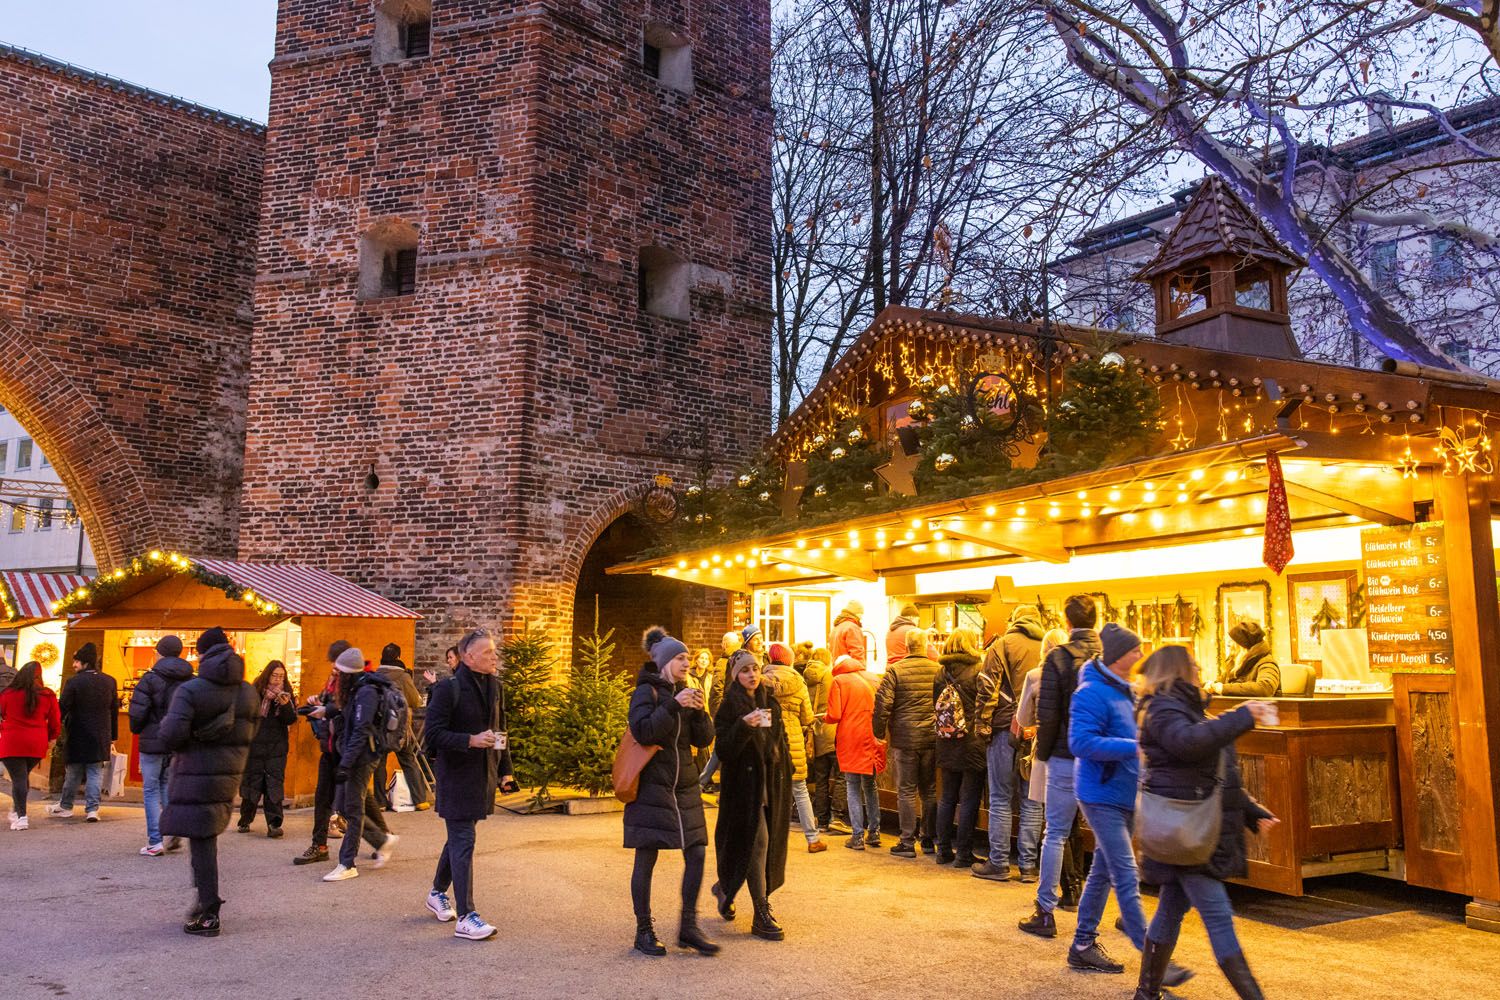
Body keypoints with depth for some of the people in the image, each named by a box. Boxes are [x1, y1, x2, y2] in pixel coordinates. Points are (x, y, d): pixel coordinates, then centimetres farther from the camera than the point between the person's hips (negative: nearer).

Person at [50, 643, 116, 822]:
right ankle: (92, 809, -1)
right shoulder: (109, 682, 3)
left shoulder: (74, 682, -11)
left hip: (78, 736, -2)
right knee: (95, 772, 5)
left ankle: (65, 806, 26)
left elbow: (63, 708, -11)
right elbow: (114, 711, 8)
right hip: (101, 737, 3)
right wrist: (112, 738, 15)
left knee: (73, 772, 12)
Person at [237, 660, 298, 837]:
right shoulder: (255, 691, -2)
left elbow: (292, 720, -3)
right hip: (255, 745, 0)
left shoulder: (286, 693, 3)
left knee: (275, 785, -5)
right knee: (251, 782, 8)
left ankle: (274, 824, -6)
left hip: (277, 747, 0)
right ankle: (245, 820, 26)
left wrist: (286, 705, -19)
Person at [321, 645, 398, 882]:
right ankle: (384, 840, 24)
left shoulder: (366, 692, -17)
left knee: (353, 809, -3)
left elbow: (361, 731, -22)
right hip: (353, 756, 10)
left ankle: (347, 865, 5)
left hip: (361, 757, -10)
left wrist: (345, 765, -24)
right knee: (345, 808, 12)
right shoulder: (354, 689, 13)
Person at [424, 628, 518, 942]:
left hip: (483, 776, 7)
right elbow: (433, 735, -16)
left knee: (459, 837, 19)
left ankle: (438, 894, 38)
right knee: (463, 842, -5)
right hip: (457, 777, -7)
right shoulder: (448, 689, -14)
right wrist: (471, 741, -25)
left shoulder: (494, 686, 8)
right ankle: (465, 917, 1)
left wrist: (505, 770, 14)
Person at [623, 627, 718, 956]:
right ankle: (644, 931, 12)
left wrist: (701, 711, -8)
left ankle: (688, 927, 13)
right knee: (646, 858, 0)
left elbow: (703, 740, 9)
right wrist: (674, 706, -24)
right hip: (651, 785, -6)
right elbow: (642, 732, -20)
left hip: (684, 786, 6)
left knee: (697, 853, 2)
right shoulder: (647, 691, -5)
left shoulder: (685, 692, 13)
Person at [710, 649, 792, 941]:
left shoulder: (769, 702, 11)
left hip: (771, 782, 6)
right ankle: (761, 916, -3)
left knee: (770, 842, 10)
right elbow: (724, 751, -16)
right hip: (744, 783, -6)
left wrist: (782, 777, 15)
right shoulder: (730, 706, -8)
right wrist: (744, 726, -30)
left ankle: (726, 887, 34)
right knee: (757, 841, -10)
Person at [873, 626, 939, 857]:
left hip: (905, 739, -3)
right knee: (929, 790, 14)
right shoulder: (938, 670, -1)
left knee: (906, 791, 5)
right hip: (932, 738, 3)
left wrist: (879, 733, 2)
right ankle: (929, 839, 20)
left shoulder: (895, 670, -8)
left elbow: (882, 703, -10)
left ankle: (907, 842, 8)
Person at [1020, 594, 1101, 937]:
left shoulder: (1057, 658, -11)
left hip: (1066, 758, -3)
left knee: (1055, 834, 6)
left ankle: (1045, 912, 10)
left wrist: (1043, 752, 2)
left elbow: (1047, 714, -12)